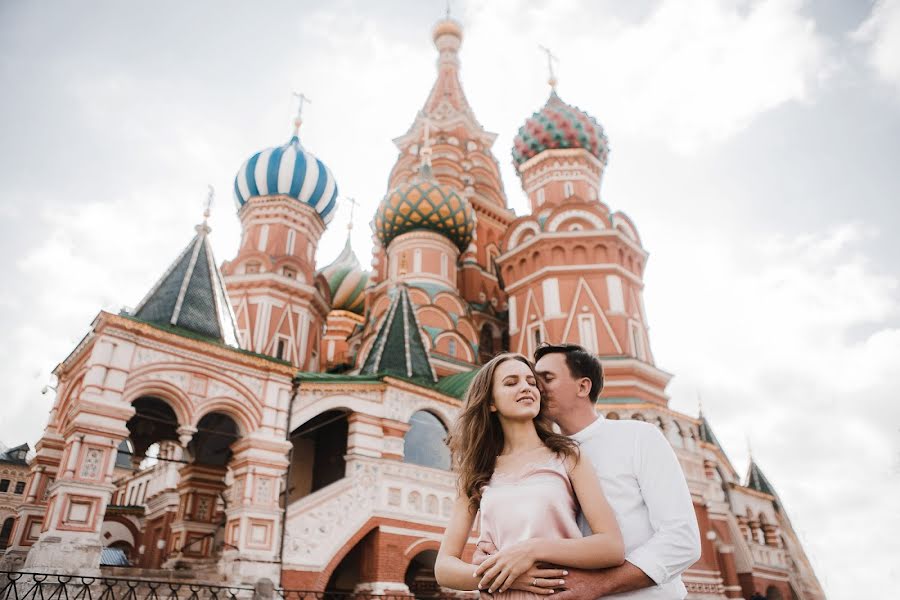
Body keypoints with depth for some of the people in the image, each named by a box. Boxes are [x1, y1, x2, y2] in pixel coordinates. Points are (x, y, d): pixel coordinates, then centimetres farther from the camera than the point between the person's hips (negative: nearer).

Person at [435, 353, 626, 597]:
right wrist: (497, 576, -17)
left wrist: (534, 549, -20)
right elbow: (444, 567, 1)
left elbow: (613, 547, -8)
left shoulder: (566, 456, -1)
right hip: (500, 595, 1)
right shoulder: (477, 474, 4)